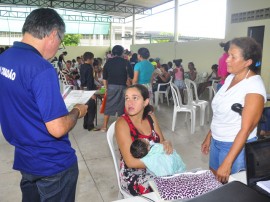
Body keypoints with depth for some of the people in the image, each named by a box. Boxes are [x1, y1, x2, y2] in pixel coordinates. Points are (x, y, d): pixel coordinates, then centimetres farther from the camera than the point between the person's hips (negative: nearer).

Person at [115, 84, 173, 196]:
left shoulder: (150, 117, -1)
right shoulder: (122, 123, -18)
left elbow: (162, 141, 7)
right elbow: (131, 162, -21)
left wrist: (167, 144, -16)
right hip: (133, 176, -5)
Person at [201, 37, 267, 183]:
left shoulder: (254, 87, -21)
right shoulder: (230, 78, 2)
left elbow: (246, 129, -22)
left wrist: (227, 163, -23)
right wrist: (209, 137, 14)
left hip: (236, 146, -7)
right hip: (217, 141, 7)